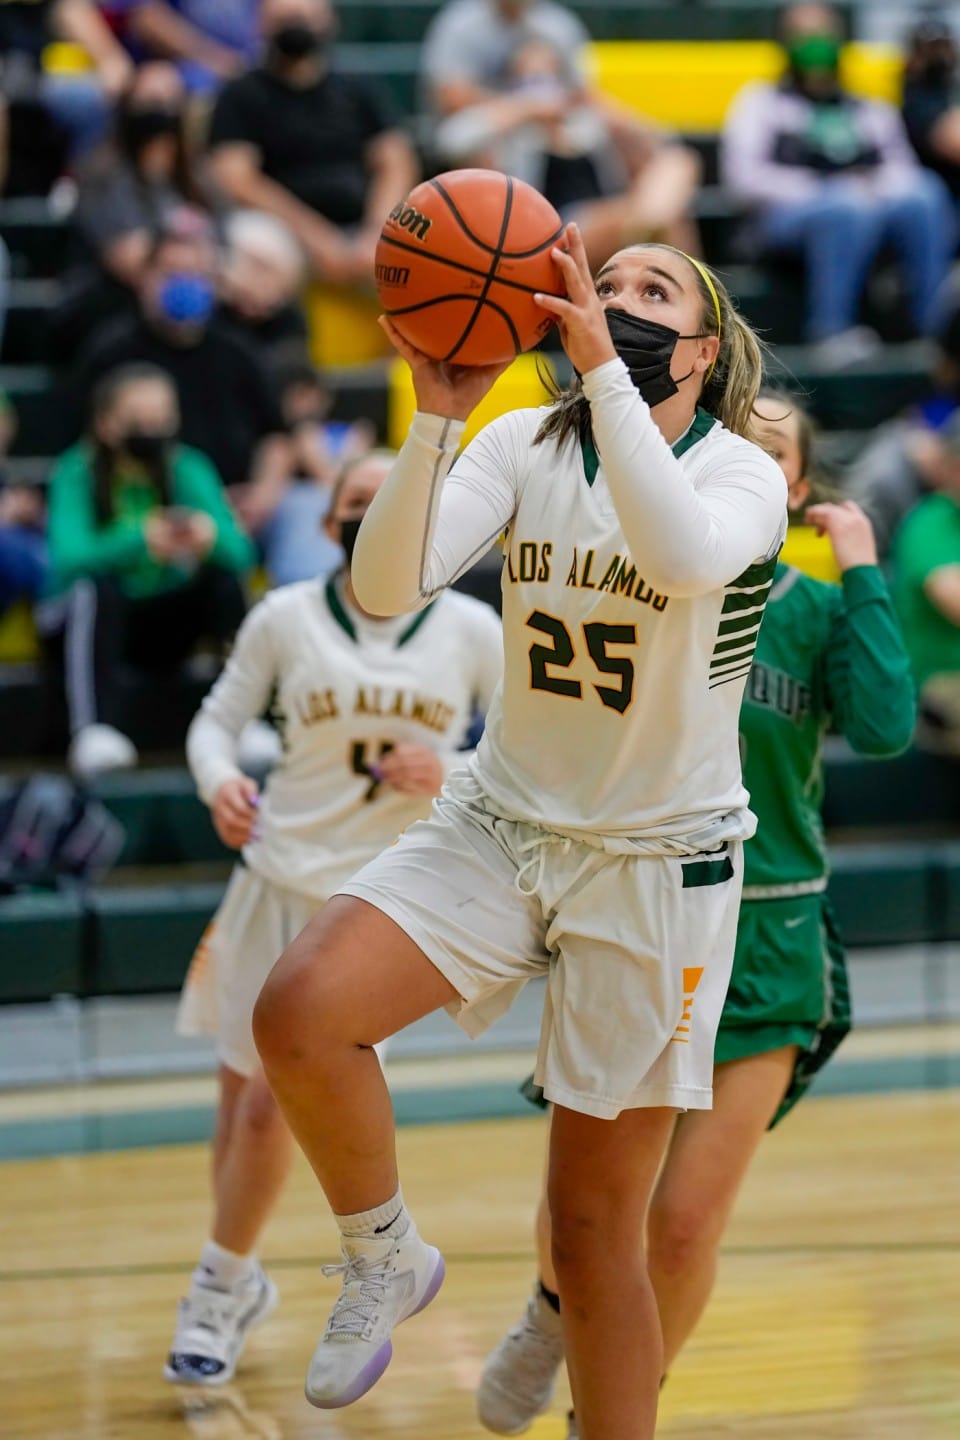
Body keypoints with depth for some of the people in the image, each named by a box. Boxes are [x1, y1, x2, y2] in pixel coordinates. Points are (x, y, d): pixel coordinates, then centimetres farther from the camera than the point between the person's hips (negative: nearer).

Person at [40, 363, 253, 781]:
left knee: (224, 579, -22)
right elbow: (69, 558, -30)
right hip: (84, 621, -3)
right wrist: (141, 541, -48)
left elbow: (240, 552, -17)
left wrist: (211, 538, -42)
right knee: (98, 588, -34)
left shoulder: (187, 469, -5)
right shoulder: (77, 474, -14)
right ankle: (92, 732, -45)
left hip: (160, 627, 3)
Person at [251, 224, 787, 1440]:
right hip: (498, 826, 3)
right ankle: (385, 1260, 0)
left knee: (594, 1228, 0)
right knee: (297, 1011, -25)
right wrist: (436, 418, -31)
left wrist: (604, 366, -39)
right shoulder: (523, 445, -1)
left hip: (659, 862, -3)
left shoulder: (742, 475, -10)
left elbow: (685, 559, -36)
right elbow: (386, 588, -17)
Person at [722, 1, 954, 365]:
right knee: (849, 207, -40)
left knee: (925, 195, -32)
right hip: (789, 217, -3)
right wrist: (819, 192, -10)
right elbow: (744, 174, 4)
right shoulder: (761, 103, 21)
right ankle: (832, 333, -42)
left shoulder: (874, 113, 31)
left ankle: (939, 327, -40)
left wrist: (878, 188, -10)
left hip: (872, 209, 3)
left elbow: (904, 171, 16)